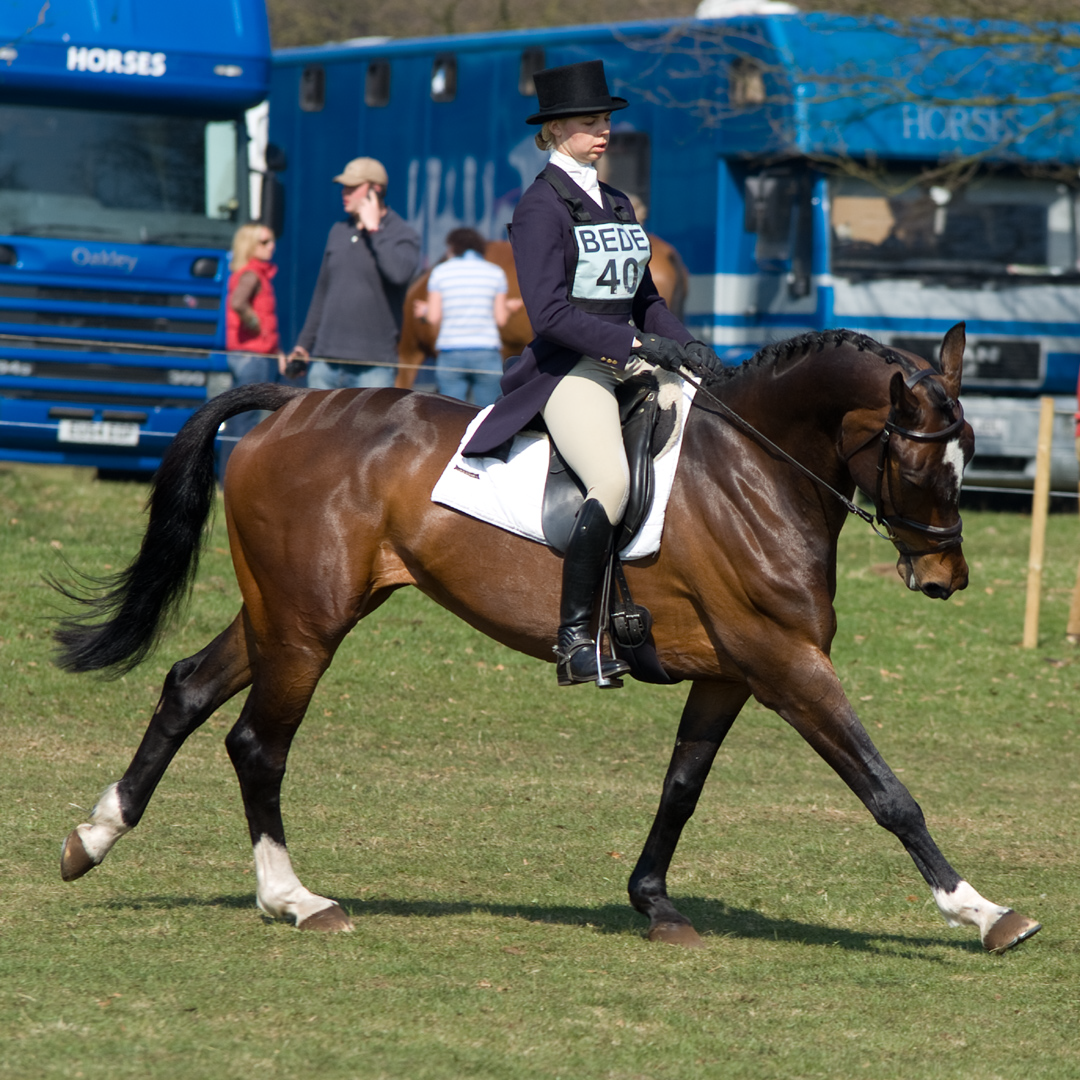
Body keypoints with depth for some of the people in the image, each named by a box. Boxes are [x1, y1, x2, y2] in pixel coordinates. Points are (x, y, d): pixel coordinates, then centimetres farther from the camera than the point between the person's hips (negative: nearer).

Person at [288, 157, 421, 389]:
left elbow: (399, 273, -25)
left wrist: (373, 229, -13)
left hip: (373, 364, -6)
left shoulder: (403, 236, -3)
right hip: (325, 360, 6)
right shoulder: (338, 232, 15)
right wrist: (304, 343, 20)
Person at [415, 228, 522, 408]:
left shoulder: (440, 272, 6)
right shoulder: (495, 273, 7)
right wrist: (508, 307, 25)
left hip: (450, 354, 0)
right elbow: (501, 319, 4)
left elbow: (434, 317, 2)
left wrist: (425, 310, 23)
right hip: (487, 353, 0)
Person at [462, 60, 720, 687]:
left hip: (630, 362, 8)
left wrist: (688, 345, 4)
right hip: (569, 371, -8)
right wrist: (635, 344, -20)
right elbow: (550, 312, -15)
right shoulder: (542, 206, -5)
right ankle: (574, 641, -26)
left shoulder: (617, 204, 19)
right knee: (615, 480, -32)